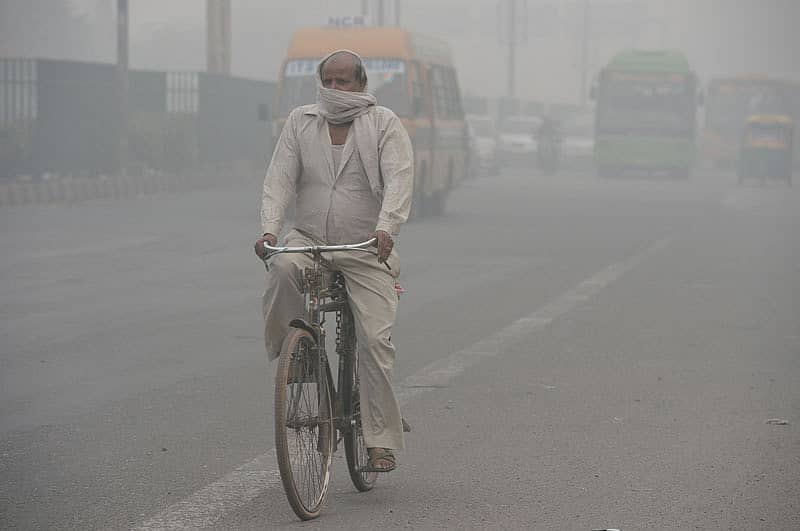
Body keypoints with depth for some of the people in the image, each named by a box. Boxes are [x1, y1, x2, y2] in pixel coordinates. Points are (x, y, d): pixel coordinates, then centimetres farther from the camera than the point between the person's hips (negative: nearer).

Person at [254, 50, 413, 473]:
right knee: (282, 268, -34)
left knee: (375, 339, -12)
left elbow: (399, 180, -14)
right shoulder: (300, 122, 7)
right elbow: (280, 178, -2)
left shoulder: (384, 125, -1)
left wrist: (386, 229, -32)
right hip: (309, 239, 2)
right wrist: (269, 228, -19)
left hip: (367, 249, -2)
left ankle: (381, 441, -5)